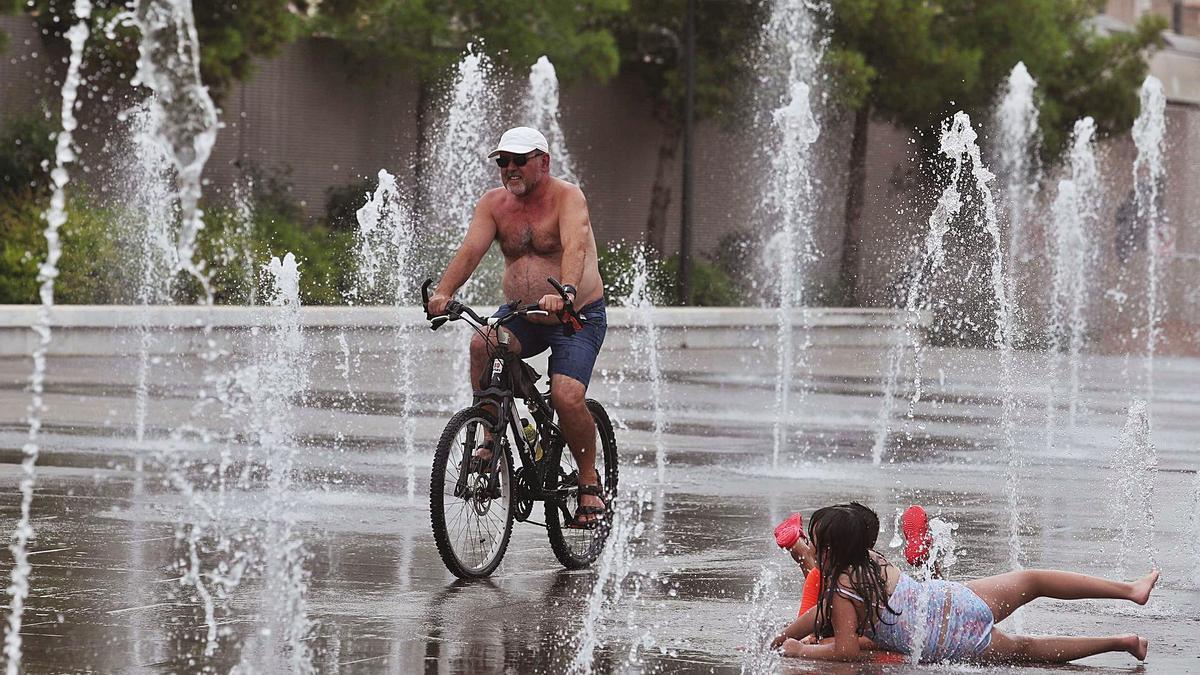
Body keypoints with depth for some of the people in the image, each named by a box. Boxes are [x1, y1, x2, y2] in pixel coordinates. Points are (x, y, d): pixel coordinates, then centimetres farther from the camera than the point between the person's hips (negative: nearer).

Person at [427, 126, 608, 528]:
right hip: (521, 314, 4)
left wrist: (564, 292, -51)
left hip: (578, 315, -4)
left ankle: (589, 482, -2)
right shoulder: (493, 204, 1)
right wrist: (444, 292, -32)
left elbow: (575, 246, -31)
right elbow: (470, 250, -13)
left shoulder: (567, 197, -13)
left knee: (567, 397, -23)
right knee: (482, 345, -29)